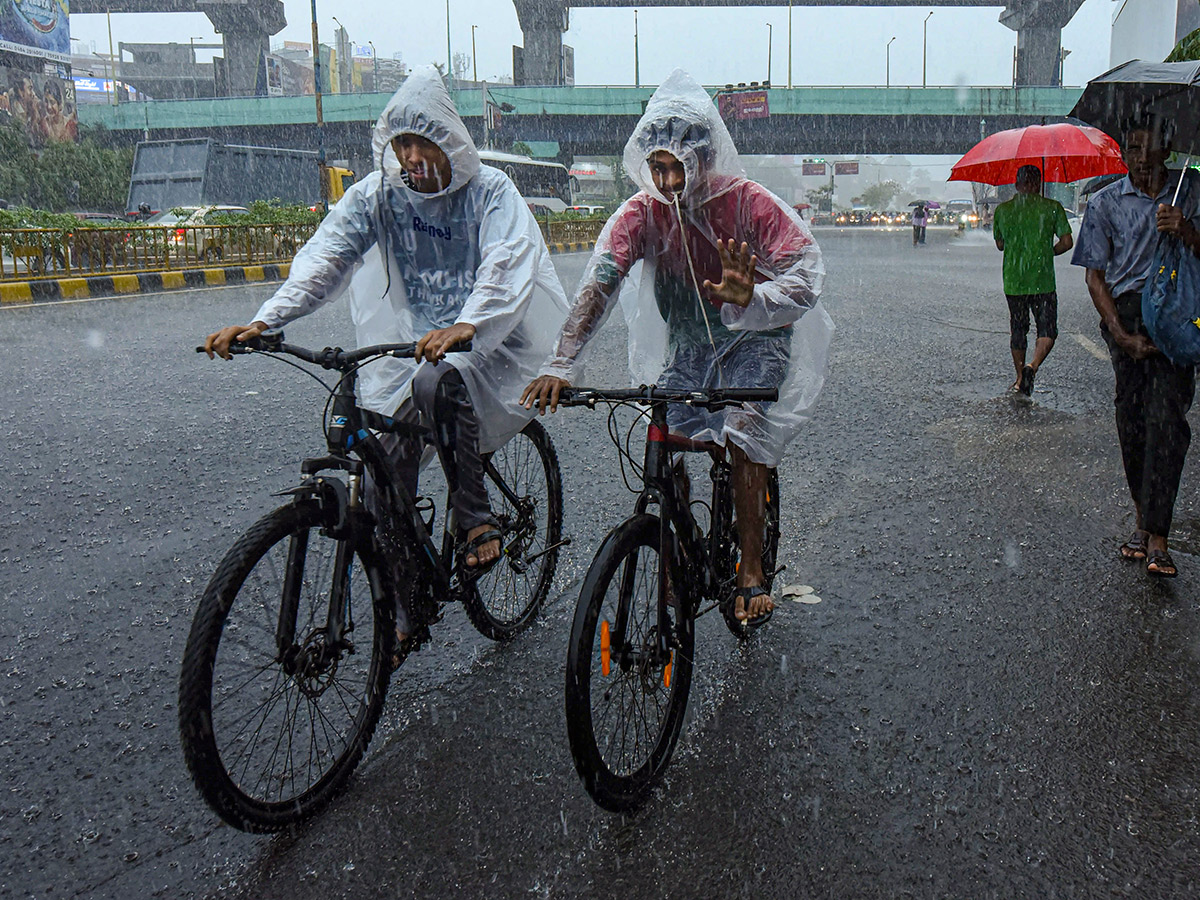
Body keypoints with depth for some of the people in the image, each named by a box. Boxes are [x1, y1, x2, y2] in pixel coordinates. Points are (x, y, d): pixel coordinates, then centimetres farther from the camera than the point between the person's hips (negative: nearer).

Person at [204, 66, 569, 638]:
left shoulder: (489, 190, -8)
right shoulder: (377, 193, 1)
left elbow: (508, 264, -25)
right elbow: (325, 257, -9)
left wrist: (465, 325, -45)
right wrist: (262, 321, -25)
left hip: (487, 341, -3)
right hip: (409, 343, 4)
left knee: (437, 381, -38)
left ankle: (476, 517, -18)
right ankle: (402, 607, 13)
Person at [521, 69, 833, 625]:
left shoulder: (750, 204, -22)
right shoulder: (641, 213, -17)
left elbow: (808, 271, -28)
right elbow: (598, 284, -28)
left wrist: (751, 299, -51)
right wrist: (560, 366, -42)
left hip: (756, 338, -2)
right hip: (684, 340, 3)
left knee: (743, 438, -20)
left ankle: (752, 573, -6)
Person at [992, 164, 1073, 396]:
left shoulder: (1003, 209, 3)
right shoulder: (1052, 207, -4)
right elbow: (1067, 242, -4)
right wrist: (1048, 252, 14)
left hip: (1012, 282, 3)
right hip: (1043, 281, -3)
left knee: (1018, 331, 16)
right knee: (1047, 331, 4)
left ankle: (1020, 378, 21)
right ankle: (1032, 367, -21)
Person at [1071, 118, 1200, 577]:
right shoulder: (1106, 202, 9)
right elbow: (1095, 276, 5)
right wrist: (1122, 335, -5)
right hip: (1125, 312, 1)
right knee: (1131, 416, 0)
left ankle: (1157, 537, -12)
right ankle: (1144, 519, 14)